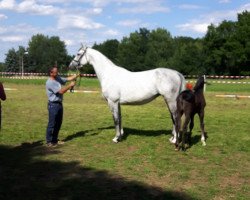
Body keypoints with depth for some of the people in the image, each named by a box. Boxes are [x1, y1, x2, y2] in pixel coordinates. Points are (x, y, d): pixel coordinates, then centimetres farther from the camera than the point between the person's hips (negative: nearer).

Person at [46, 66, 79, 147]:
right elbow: (61, 91, -21)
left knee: (58, 123, 15)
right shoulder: (50, 82, -18)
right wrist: (70, 85, -17)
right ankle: (49, 141, 6)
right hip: (53, 105, -9)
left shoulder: (58, 78, 8)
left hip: (59, 104, 9)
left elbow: (68, 78, 12)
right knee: (52, 124, -3)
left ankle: (55, 139, 25)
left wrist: (77, 75, 0)